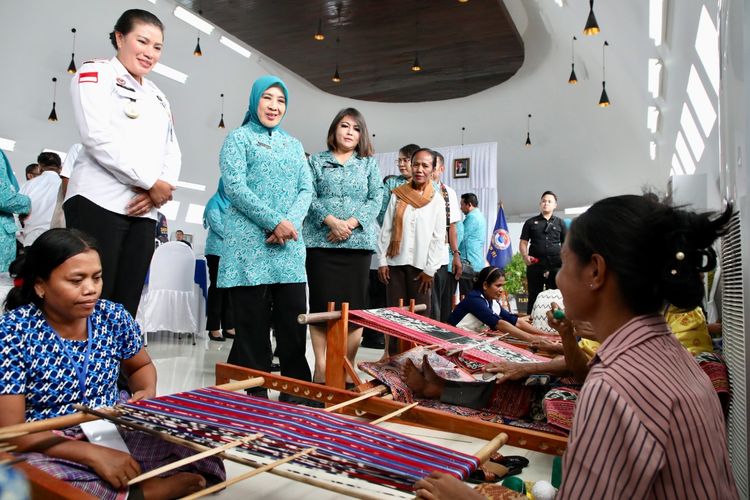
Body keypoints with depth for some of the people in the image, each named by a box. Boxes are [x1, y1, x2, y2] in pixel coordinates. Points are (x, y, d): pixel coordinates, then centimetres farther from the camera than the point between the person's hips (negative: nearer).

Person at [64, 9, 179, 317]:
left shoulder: (158, 97, 25)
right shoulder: (96, 73, 6)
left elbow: (172, 152, 16)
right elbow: (97, 136, -9)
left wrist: (160, 190, -5)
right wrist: (151, 182, -10)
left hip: (144, 211, 6)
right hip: (99, 202, -6)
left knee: (125, 309, 3)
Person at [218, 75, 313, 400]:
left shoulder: (294, 145, 21)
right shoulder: (239, 138, 6)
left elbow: (306, 189, 10)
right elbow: (234, 186, -7)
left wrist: (291, 222, -9)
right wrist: (275, 222, -15)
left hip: (290, 245, 5)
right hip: (250, 243, -4)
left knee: (294, 317, 3)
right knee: (253, 321, -2)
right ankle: (253, 392, 8)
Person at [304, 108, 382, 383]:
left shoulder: (369, 163, 15)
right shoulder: (316, 161, 11)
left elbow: (376, 199, 4)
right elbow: (308, 196, 1)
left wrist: (351, 223, -11)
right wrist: (331, 221, -15)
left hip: (358, 242, 1)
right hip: (321, 241, -1)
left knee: (354, 303, 0)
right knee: (322, 303, -2)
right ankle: (321, 366, 6)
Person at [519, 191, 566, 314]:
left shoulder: (560, 223, 13)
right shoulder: (531, 222, 11)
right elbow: (523, 242, 8)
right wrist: (525, 256, -10)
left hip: (555, 264, 1)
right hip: (535, 264, -1)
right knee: (534, 296, 2)